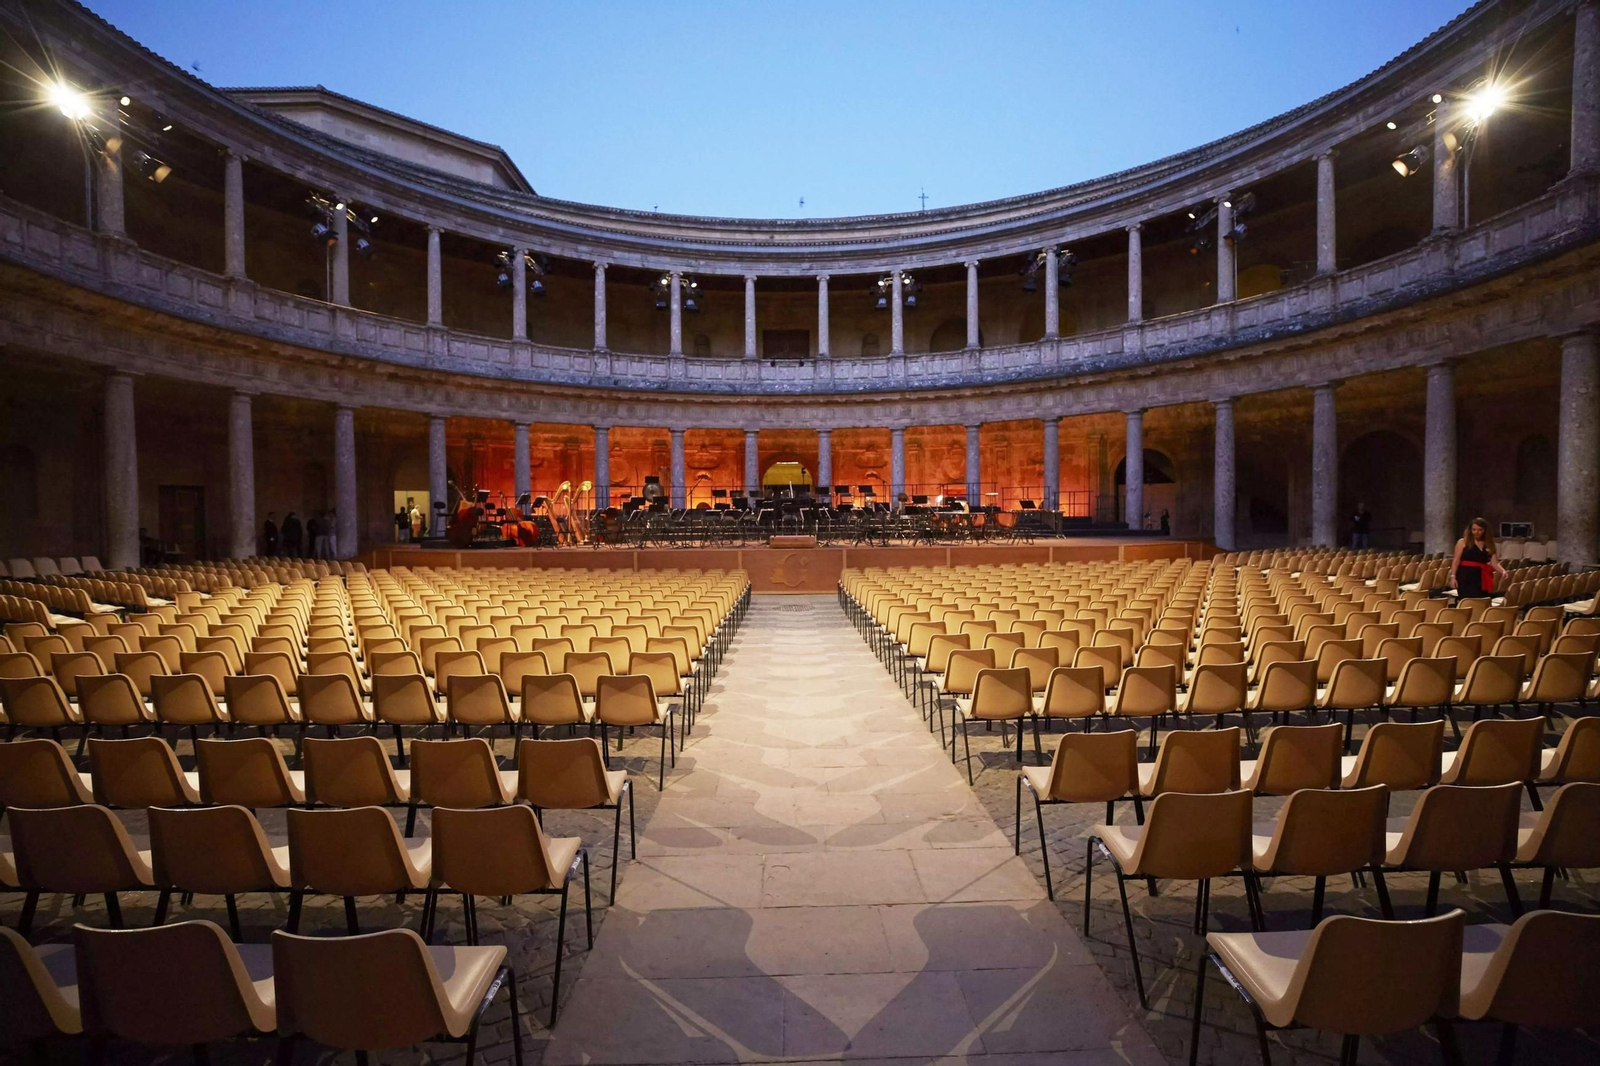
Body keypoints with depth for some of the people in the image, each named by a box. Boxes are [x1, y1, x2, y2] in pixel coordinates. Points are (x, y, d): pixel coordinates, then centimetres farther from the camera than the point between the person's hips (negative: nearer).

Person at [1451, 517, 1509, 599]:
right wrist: (1453, 576, -9)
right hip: (1466, 577, -4)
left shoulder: (1489, 545, 11)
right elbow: (1456, 561, -1)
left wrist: (1503, 571, -16)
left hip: (1482, 579, 4)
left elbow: (1494, 563, 4)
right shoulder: (1463, 542, 1)